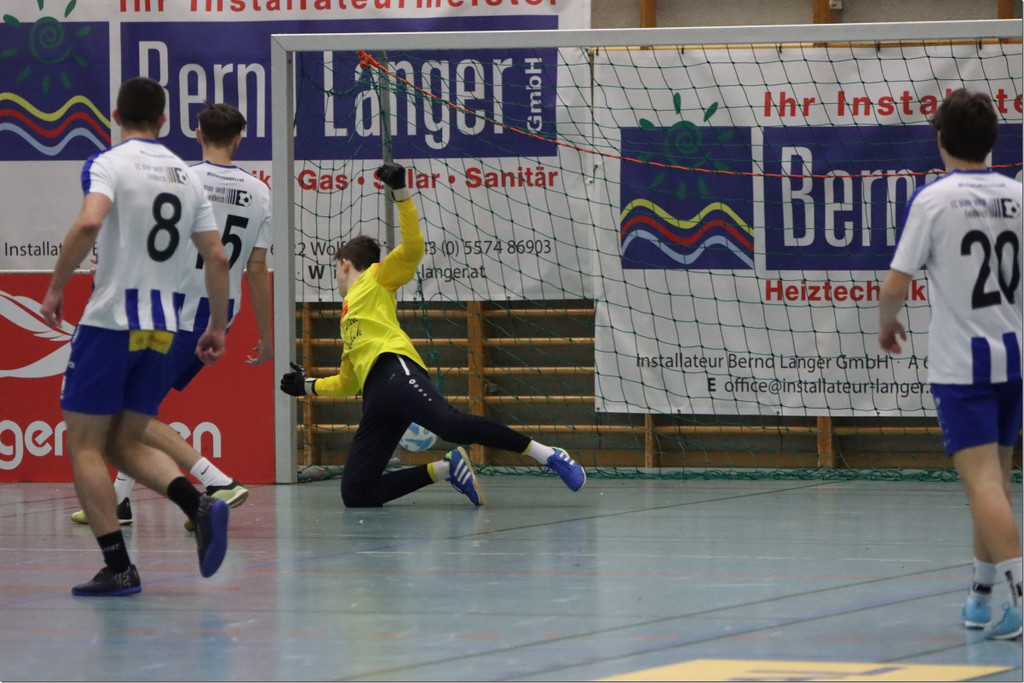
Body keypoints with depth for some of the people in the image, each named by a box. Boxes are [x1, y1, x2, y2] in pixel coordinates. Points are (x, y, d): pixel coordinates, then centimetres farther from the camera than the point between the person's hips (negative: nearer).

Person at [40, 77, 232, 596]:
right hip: (161, 329, 6)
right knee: (125, 441, 13)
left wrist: (55, 290, -15)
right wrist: (217, 327, 21)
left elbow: (89, 223, -24)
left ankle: (118, 568, -6)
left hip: (109, 320, -6)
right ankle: (198, 504, -12)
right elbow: (217, 258, 11)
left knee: (85, 445, 2)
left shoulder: (109, 164, -5)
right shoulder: (186, 177, 13)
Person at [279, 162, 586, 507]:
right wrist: (308, 386, 48)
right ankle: (443, 469, -4)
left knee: (450, 423, -36)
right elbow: (347, 382, 47)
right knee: (354, 495, -9)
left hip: (394, 368, -7)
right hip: (375, 394, 7)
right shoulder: (348, 316, 40)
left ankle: (548, 455, -31)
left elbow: (412, 247, 2)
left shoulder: (375, 280, 20)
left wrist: (401, 193, -2)